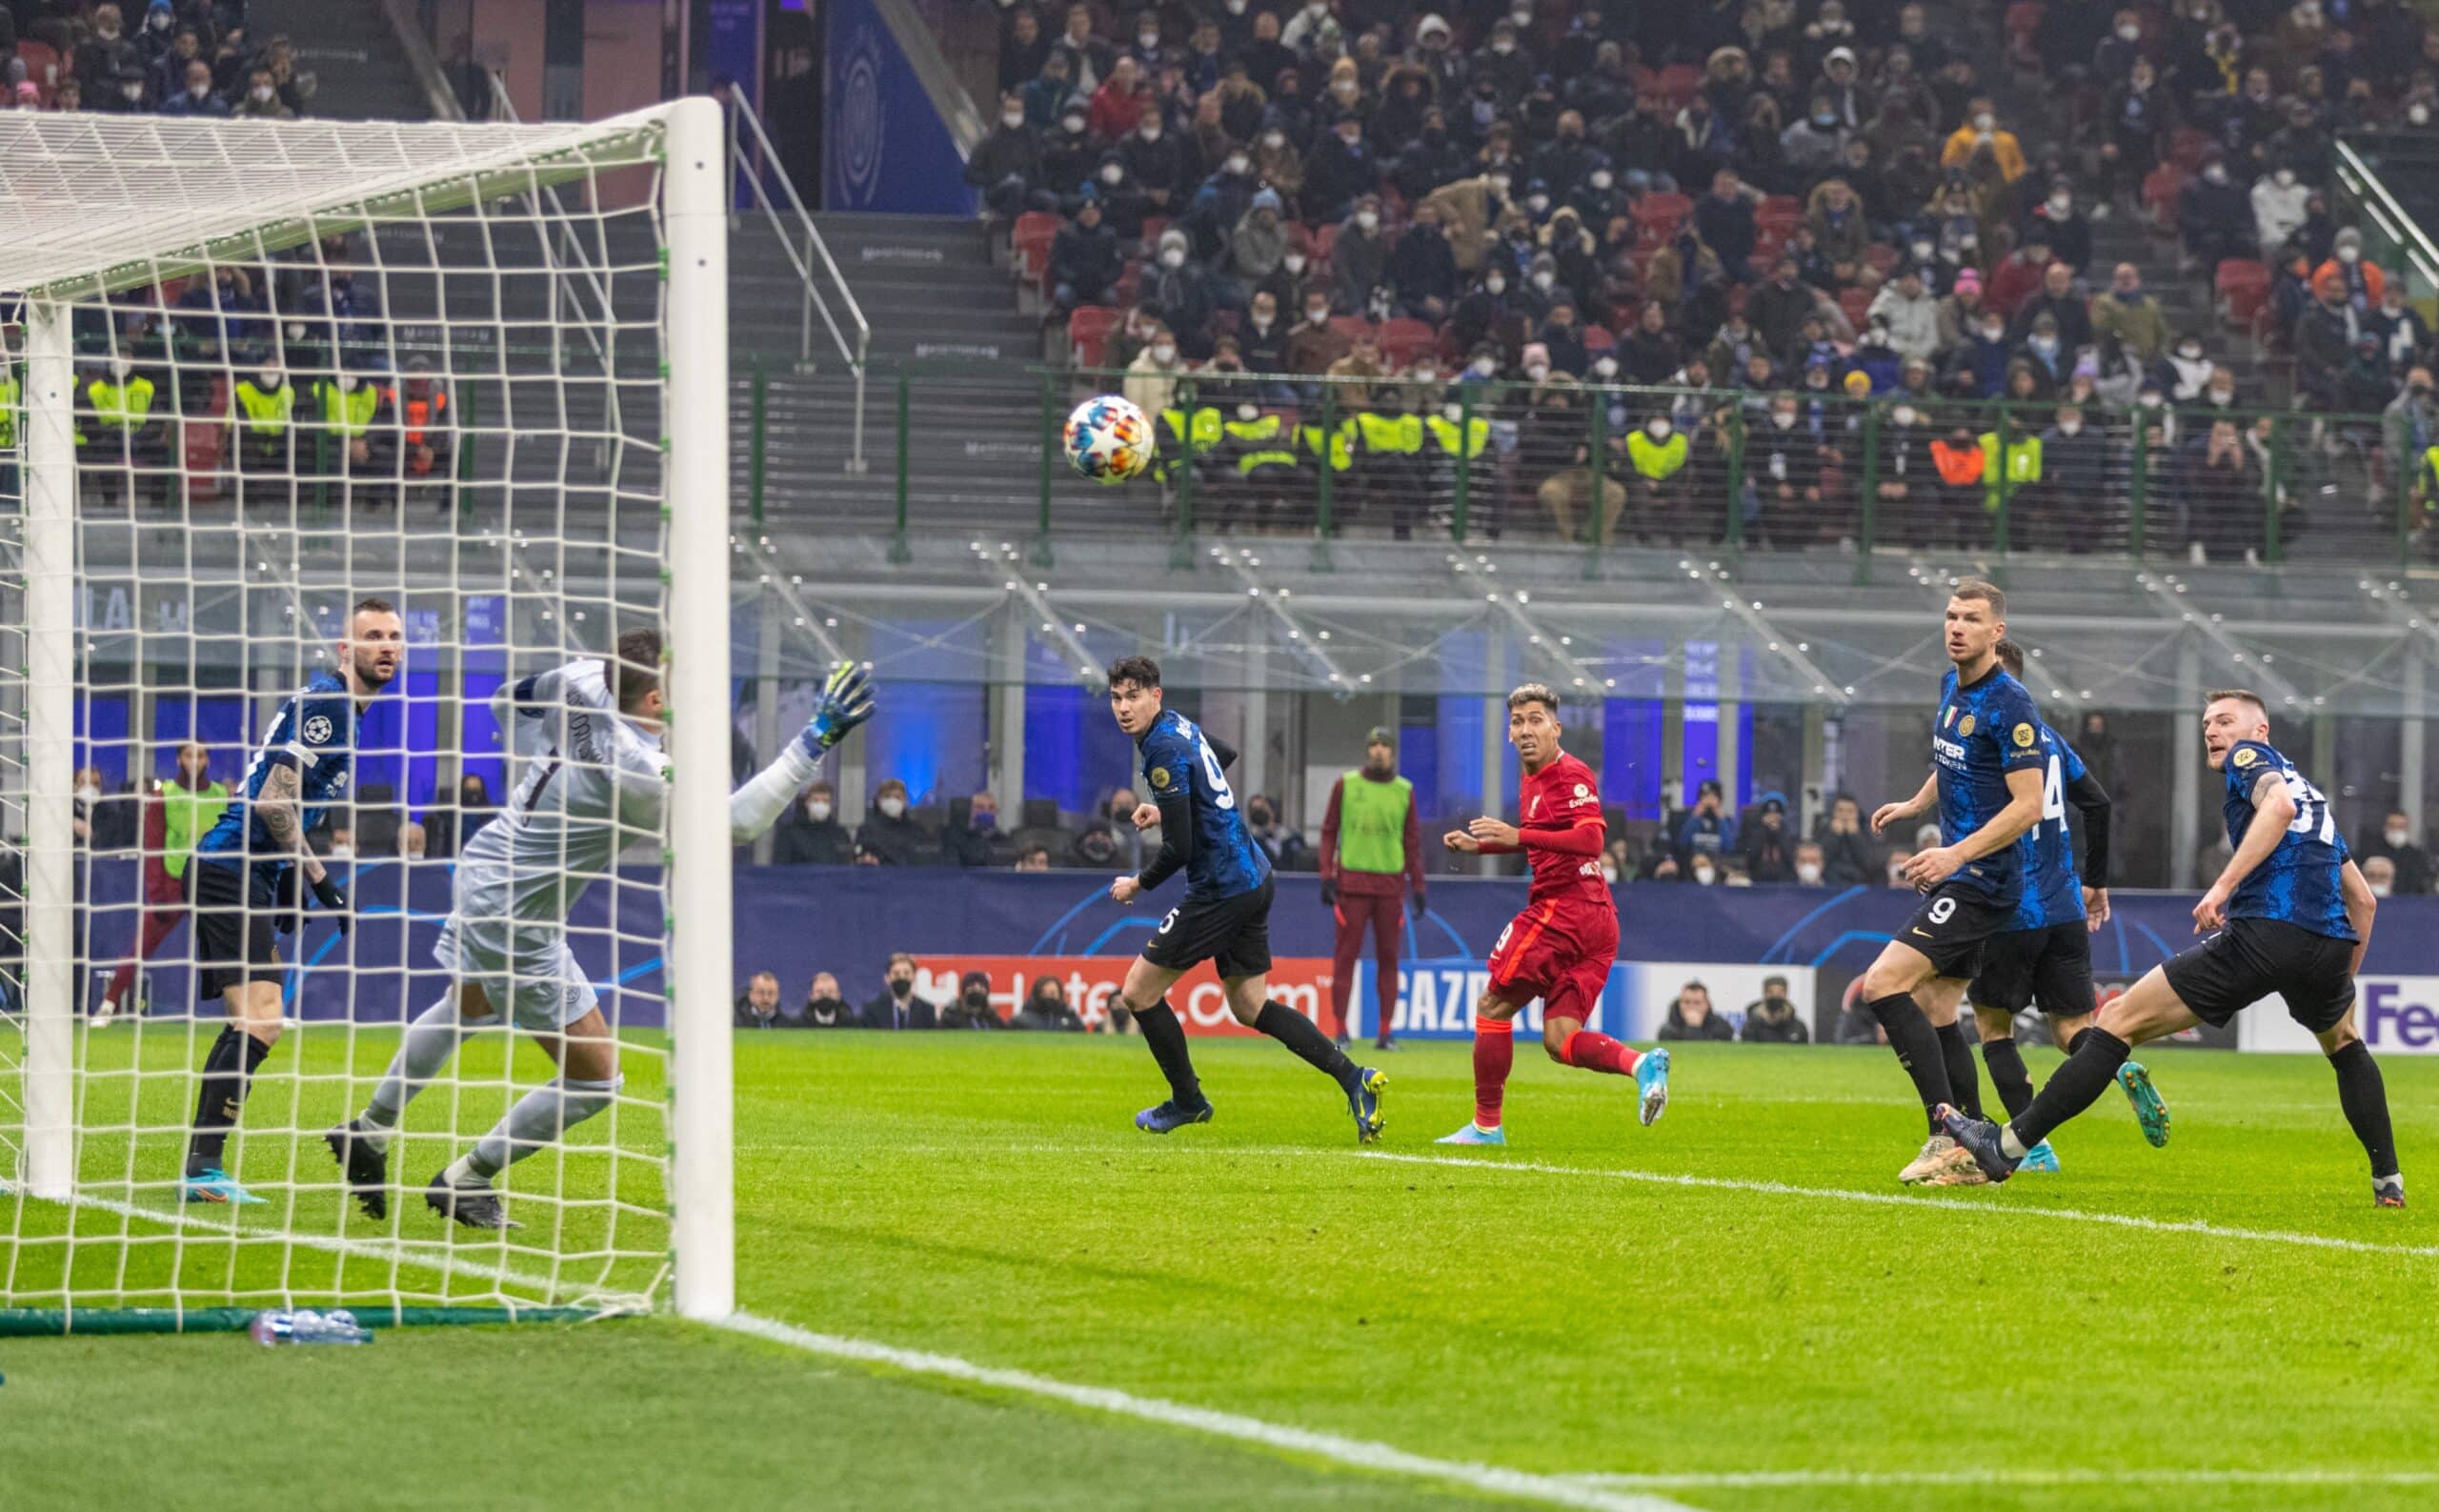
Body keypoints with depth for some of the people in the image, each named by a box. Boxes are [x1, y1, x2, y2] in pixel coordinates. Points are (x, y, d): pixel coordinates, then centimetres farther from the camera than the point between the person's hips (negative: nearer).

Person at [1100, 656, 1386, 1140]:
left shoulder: (1163, 750, -19)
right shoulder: (1179, 724, 9)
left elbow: (1179, 848, -21)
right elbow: (1226, 755, 33)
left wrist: (1138, 884, -4)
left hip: (1221, 890, -10)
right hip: (1254, 878, 10)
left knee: (1138, 993, 2)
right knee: (1250, 1006, 15)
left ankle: (1187, 1100, 16)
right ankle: (1352, 1077, 5)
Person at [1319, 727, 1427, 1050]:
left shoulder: (1404, 791, 9)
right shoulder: (1346, 785, 6)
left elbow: (1412, 839, 11)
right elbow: (1329, 832, 6)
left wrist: (1417, 886, 5)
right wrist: (1327, 876, -4)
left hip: (1390, 883, 2)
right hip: (1352, 880, -2)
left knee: (1388, 958, 1)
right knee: (1346, 954, -5)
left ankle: (1384, 1032, 4)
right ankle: (1339, 1029, -4)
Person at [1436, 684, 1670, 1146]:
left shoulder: (1571, 776, -10)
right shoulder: (1532, 779, 19)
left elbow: (1591, 839, -24)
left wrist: (1519, 835, -30)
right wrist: (1478, 845, 27)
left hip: (1563, 909, -9)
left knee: (1493, 1007, 2)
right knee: (1559, 1039, 3)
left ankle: (1486, 1125, 6)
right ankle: (1641, 1064, -17)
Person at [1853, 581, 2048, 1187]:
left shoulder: (2009, 705, -17)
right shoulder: (1952, 686, 11)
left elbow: (2028, 806, -20)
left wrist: (1956, 855, -25)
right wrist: (1913, 805, 31)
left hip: (1980, 881, -10)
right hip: (1953, 873, 10)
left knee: (1883, 984, -18)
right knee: (1934, 1010, 10)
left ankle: (1946, 1133, -17)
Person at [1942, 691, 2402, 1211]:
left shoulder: (2250, 756, 11)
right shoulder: (2314, 794, 32)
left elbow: (2278, 806, -14)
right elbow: (2363, 899, 34)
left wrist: (2223, 885, -21)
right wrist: (2343, 979, 41)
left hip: (2262, 931, -7)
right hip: (2330, 943, 7)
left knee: (2119, 1021, -1)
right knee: (2344, 1045, 39)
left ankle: (2008, 1147, -3)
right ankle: (2388, 1182, 31)